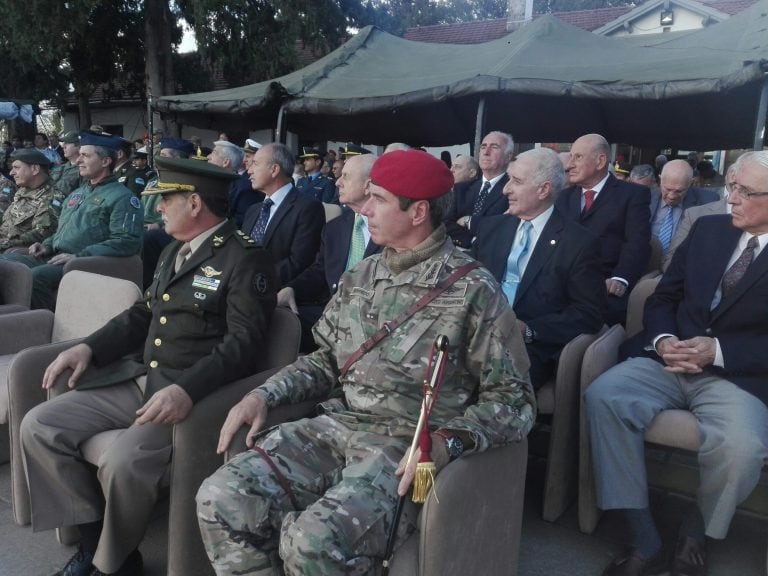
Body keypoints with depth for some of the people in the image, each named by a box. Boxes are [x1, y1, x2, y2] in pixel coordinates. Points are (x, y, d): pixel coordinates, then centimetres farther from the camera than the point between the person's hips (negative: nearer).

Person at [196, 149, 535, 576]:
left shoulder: (473, 290, -10)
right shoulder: (360, 277, 11)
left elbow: (513, 399, -9)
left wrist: (446, 441, -25)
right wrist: (266, 394, 3)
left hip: (408, 446, -6)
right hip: (340, 425, 6)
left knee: (313, 541, -29)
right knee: (223, 499, -13)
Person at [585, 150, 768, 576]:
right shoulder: (707, 230, 12)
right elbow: (662, 299, 13)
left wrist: (719, 350, -19)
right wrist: (664, 340, -7)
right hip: (669, 361, 4)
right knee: (603, 397, -25)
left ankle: (696, 531, 2)